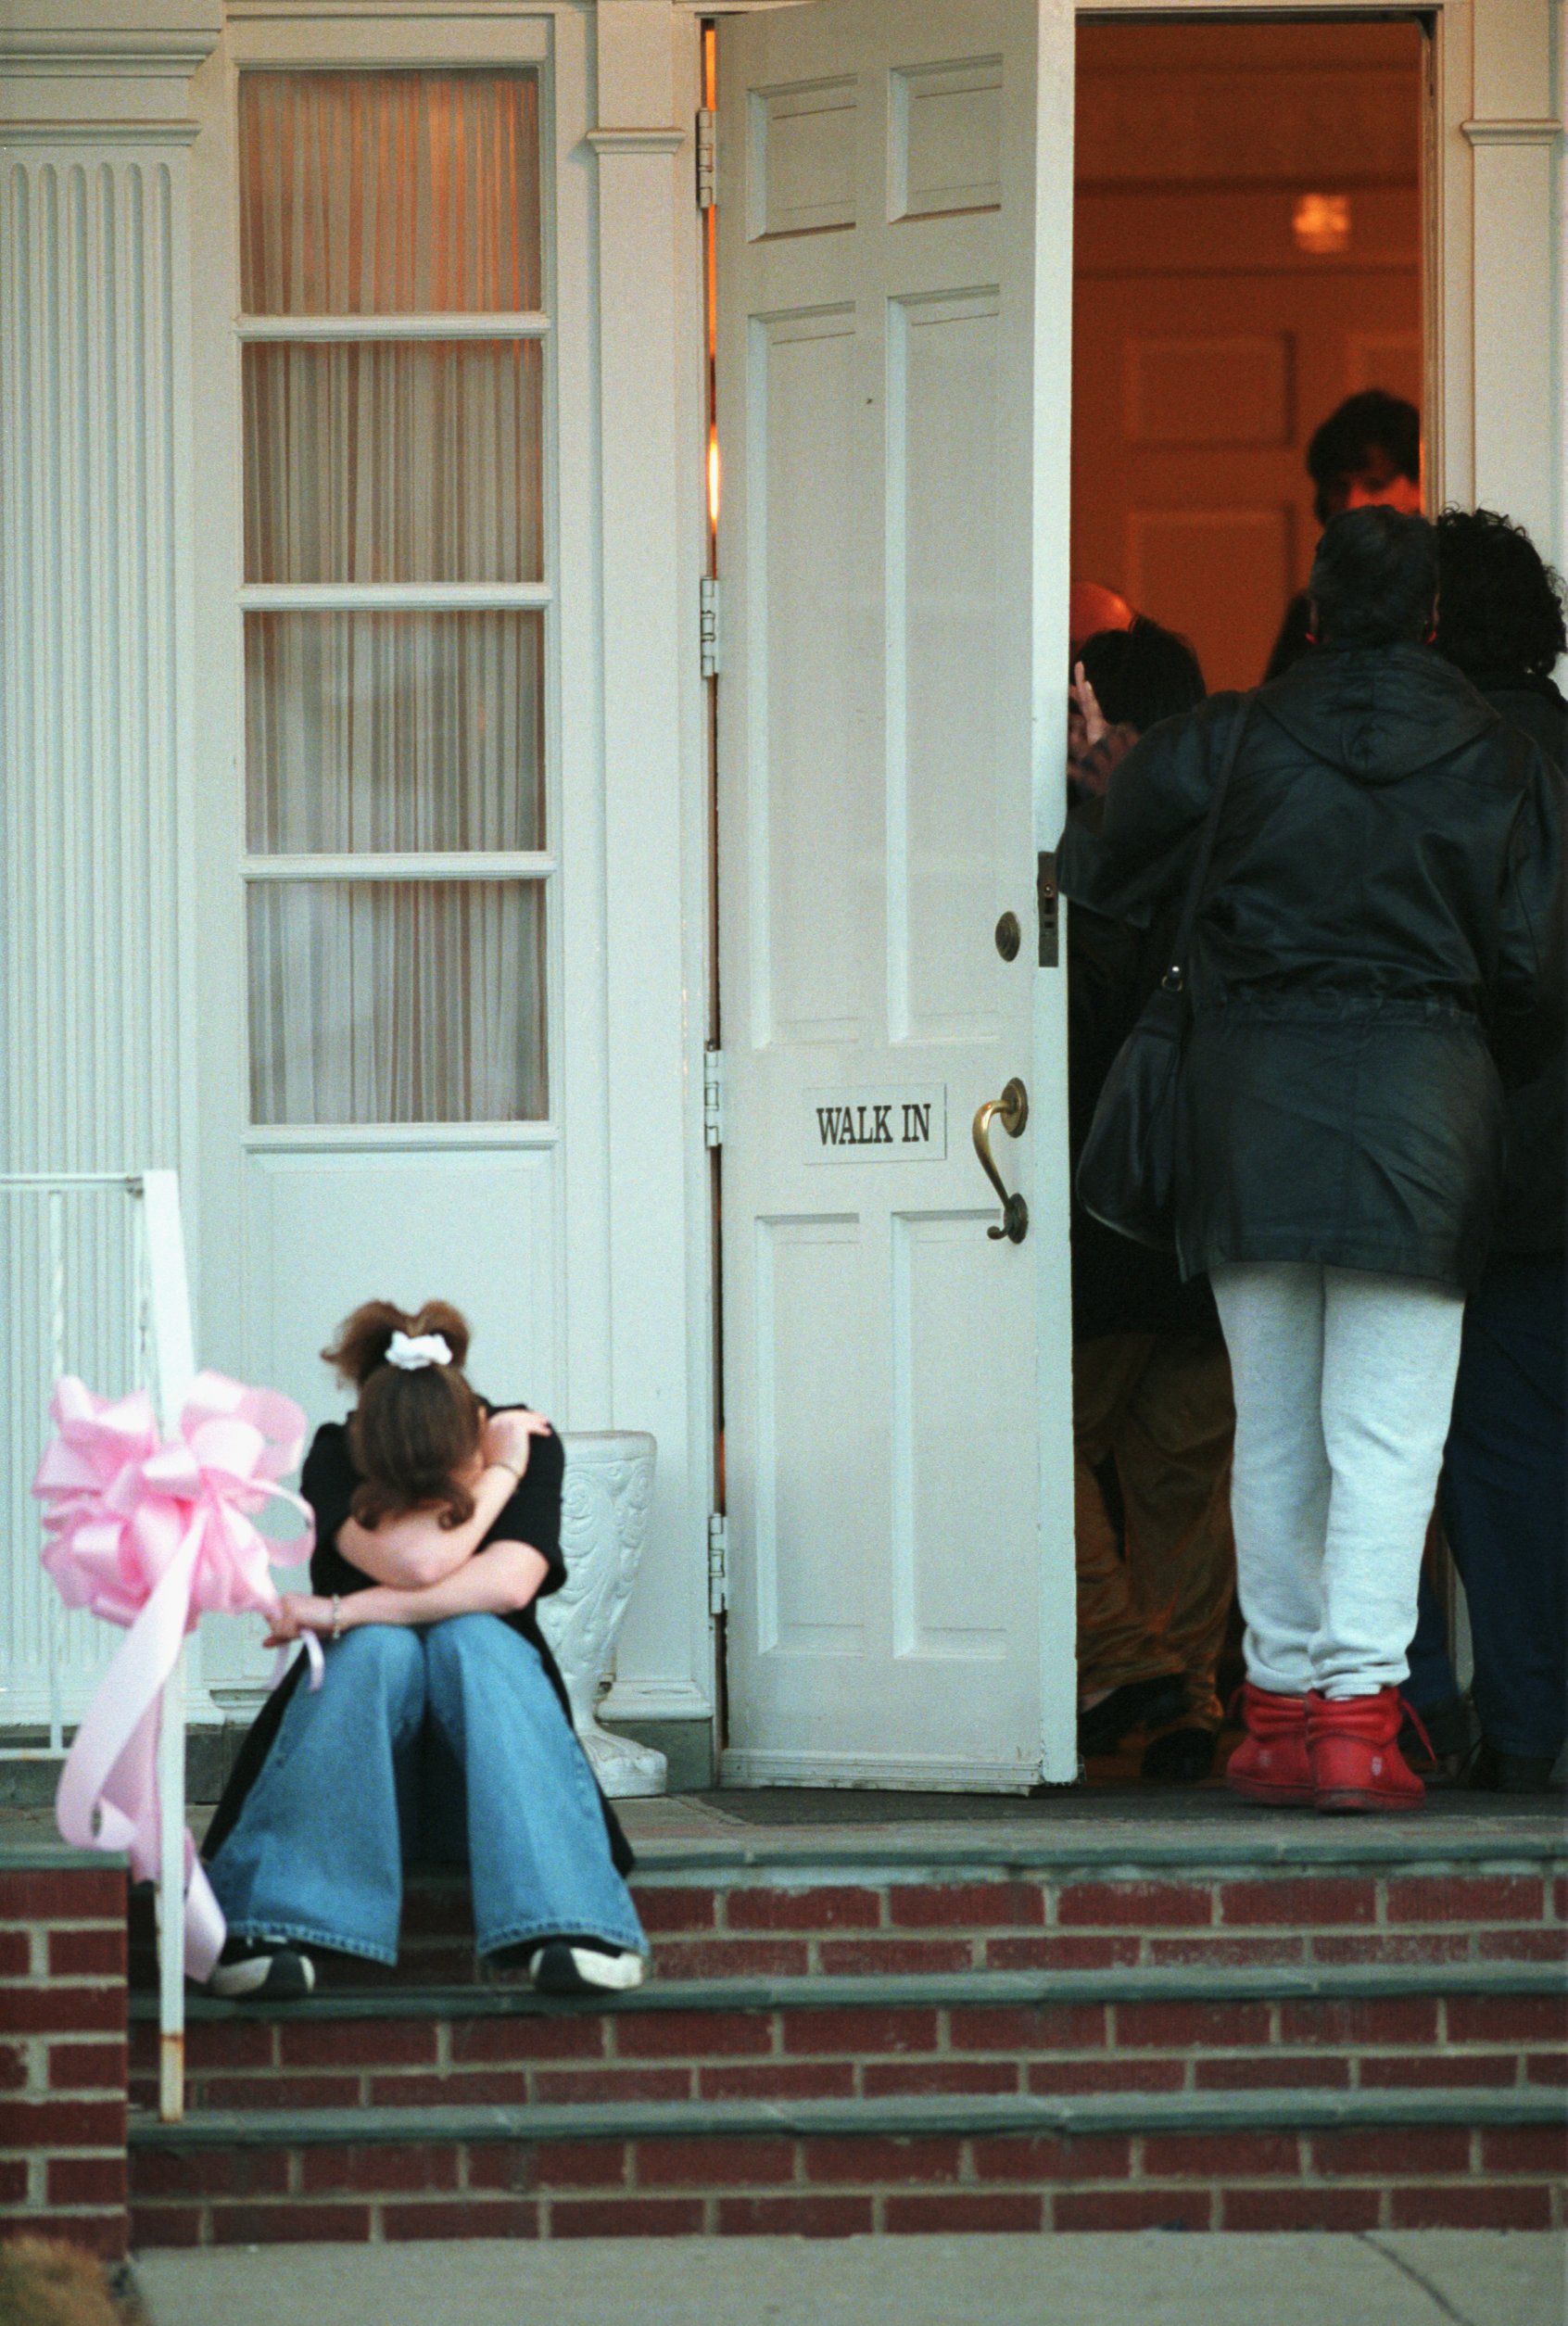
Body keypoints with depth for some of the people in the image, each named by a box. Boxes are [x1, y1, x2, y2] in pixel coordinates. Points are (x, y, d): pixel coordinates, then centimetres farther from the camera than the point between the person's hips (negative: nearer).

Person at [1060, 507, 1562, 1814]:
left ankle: (1281, 1708, 13)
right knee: (1388, 1434, -4)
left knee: (1274, 1429, 11)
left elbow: (1102, 878, 9)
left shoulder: (1228, 744, 0)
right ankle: (1357, 1714, -13)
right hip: (1418, 1094, -1)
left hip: (1255, 1093, 1)